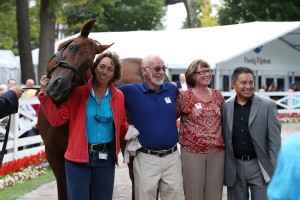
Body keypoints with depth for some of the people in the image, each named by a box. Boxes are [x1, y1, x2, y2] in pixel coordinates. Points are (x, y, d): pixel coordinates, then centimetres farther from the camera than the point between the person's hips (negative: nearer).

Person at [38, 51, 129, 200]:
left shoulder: (118, 96, 2)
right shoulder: (78, 92, -5)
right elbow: (56, 119, -7)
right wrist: (45, 93, -14)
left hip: (106, 159, 2)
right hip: (78, 158, -2)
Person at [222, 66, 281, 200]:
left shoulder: (268, 106, -3)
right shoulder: (225, 107, 5)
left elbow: (274, 141, -4)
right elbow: (223, 139, 9)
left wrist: (275, 171, -9)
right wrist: (222, 169, 6)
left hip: (259, 166, -2)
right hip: (234, 168, 3)